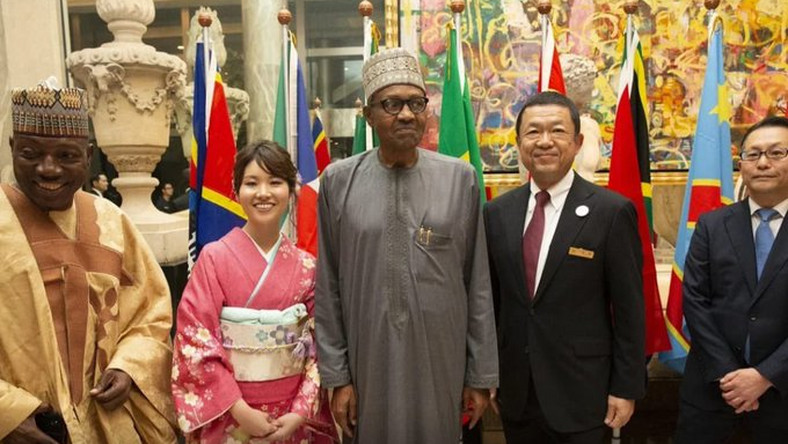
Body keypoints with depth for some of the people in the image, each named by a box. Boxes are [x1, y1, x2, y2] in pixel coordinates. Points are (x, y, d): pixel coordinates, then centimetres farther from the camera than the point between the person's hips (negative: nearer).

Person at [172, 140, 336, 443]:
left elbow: (318, 346, 0)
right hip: (229, 416, -2)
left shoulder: (306, 266, -2)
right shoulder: (214, 258, -9)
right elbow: (196, 341, -11)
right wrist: (241, 410, -14)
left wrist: (301, 412, -9)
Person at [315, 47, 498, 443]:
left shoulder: (460, 178, -2)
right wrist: (336, 375, 1)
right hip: (368, 359, 0)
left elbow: (478, 283, 0)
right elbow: (328, 288, 1)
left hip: (442, 360, 0)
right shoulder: (338, 181, -2)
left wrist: (481, 373, 2)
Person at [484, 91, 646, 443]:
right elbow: (490, 299, 7)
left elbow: (629, 310, -7)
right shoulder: (497, 213, 1)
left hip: (580, 393, -3)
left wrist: (627, 388, -6)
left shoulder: (612, 211, -10)